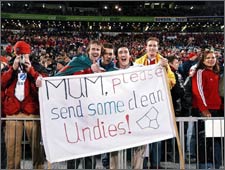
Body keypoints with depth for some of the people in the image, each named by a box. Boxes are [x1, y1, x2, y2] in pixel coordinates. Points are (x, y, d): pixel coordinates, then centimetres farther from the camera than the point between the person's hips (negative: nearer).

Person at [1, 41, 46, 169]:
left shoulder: (37, 67, 11)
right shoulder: (10, 68, 18)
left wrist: (31, 70, -8)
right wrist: (13, 69, -5)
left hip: (32, 109, -2)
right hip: (13, 110, 2)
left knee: (36, 142, -2)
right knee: (12, 143, 2)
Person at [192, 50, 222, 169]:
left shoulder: (216, 74, 18)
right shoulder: (200, 72, -5)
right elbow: (197, 90, -14)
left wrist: (219, 106, 12)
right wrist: (203, 108, -19)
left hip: (215, 109, 7)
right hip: (202, 110, -7)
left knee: (215, 137, 9)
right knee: (204, 138, -5)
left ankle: (215, 164, 18)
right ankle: (203, 164, 5)